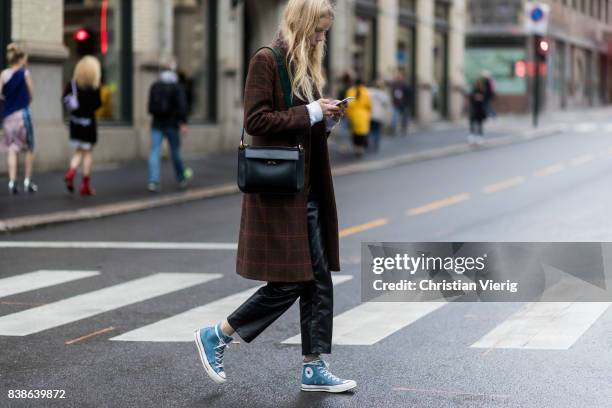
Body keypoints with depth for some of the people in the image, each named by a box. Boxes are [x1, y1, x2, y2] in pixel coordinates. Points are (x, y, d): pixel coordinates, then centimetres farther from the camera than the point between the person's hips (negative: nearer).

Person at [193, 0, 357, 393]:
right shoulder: (266, 61, -11)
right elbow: (256, 120, -18)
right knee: (288, 283, -6)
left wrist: (326, 120, 2)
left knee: (319, 280, 7)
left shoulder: (306, 66, 16)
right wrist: (310, 113, -17)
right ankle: (215, 336, 9)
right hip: (277, 190, -9)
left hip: (308, 192, 9)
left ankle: (315, 368, 14)